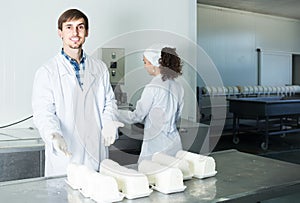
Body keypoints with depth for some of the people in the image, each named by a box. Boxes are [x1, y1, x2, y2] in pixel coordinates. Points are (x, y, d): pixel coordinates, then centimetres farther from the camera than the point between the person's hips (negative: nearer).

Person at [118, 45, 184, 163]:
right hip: (174, 144, 7)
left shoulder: (153, 88, -15)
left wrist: (114, 113, 5)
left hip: (156, 146, -7)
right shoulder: (177, 87, 5)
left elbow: (137, 116, -7)